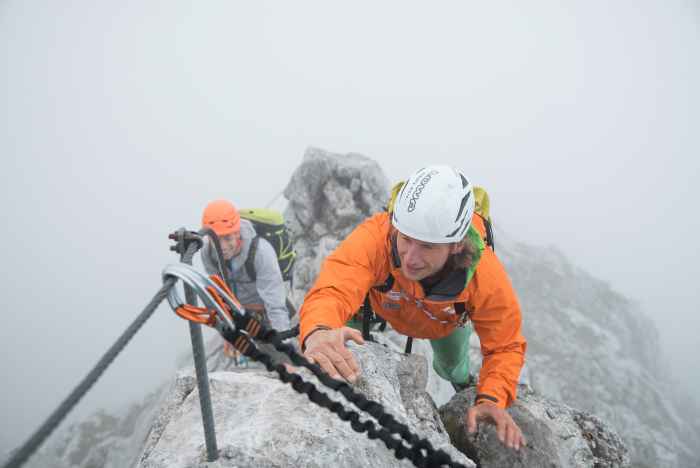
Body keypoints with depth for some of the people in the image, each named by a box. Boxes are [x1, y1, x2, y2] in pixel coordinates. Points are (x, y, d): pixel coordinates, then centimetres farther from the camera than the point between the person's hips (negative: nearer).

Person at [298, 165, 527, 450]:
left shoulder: (487, 277, -44)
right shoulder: (374, 237, -51)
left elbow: (504, 347, -31)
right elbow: (332, 292, -65)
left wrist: (492, 399, -49)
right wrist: (318, 332, -88)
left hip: (447, 322, 1)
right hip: (384, 306, -1)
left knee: (451, 366, 23)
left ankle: (458, 377, 61)